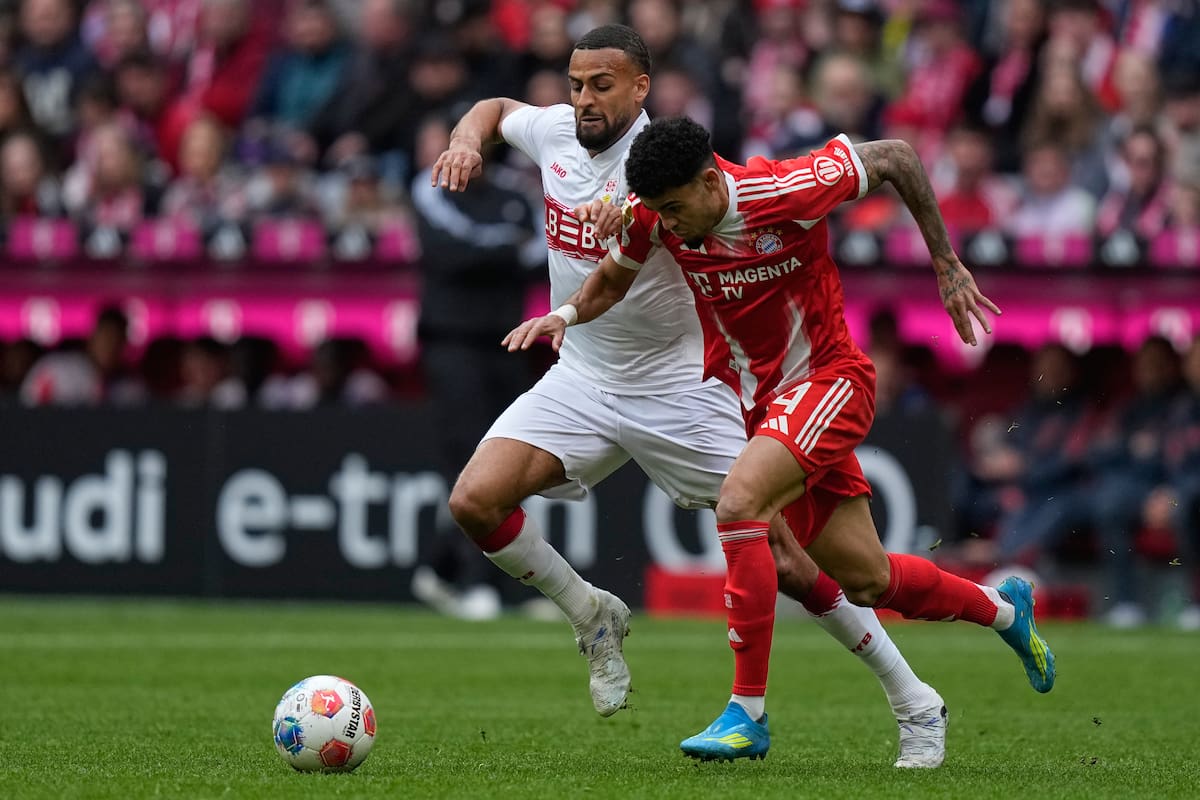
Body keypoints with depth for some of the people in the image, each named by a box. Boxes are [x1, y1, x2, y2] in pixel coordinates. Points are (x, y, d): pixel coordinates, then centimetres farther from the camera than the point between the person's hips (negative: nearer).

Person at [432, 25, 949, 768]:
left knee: (784, 561, -6)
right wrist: (467, 141, -1)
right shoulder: (555, 131, 0)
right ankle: (593, 615, 9)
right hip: (581, 380, 6)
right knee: (474, 501, -16)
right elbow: (496, 108, 21)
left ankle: (916, 705, 8)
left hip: (678, 389, -6)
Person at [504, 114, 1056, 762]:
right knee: (867, 581, 9)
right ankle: (1002, 608, 39)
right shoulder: (651, 218, -10)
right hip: (757, 399, 6)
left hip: (827, 379, -6)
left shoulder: (786, 190, -24)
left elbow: (893, 156, -12)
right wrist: (566, 314, -11)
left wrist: (947, 267, -6)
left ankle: (748, 711, -24)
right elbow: (612, 278, 11)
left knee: (739, 502, -29)